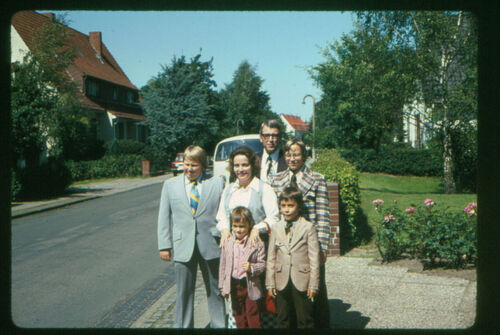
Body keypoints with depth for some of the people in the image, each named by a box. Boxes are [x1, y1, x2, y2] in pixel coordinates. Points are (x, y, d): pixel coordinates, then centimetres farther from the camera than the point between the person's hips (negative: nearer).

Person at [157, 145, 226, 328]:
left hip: (210, 245, 0)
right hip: (182, 246, 1)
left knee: (215, 289, 12)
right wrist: (164, 245, 2)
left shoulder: (217, 183, 2)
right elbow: (164, 217, 7)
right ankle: (183, 325, 24)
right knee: (184, 291, 8)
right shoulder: (170, 185, 6)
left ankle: (219, 325, 27)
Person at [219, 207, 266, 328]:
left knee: (253, 317, 6)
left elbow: (262, 264, -6)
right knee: (239, 316, 17)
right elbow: (223, 266, 6)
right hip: (234, 285, 3)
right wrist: (223, 287, 7)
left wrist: (252, 268, -27)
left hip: (251, 286, -3)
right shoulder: (227, 243, 0)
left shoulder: (257, 243, -10)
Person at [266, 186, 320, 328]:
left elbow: (314, 258, -5)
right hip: (282, 282, 3)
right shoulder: (276, 228, 5)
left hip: (302, 281, -3)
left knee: (305, 321, 9)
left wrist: (313, 284, -7)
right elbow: (271, 258, 6)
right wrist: (270, 283, 4)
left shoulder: (308, 227, -5)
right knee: (283, 320, 15)